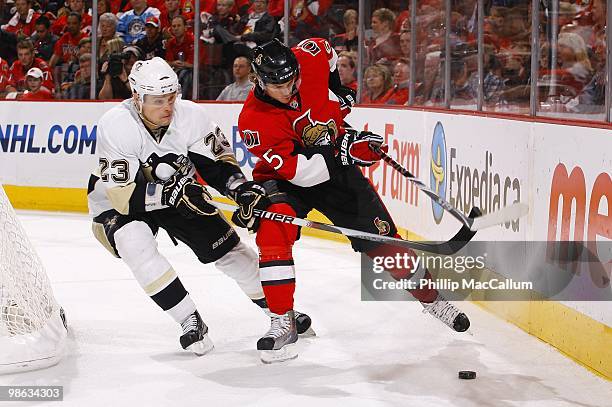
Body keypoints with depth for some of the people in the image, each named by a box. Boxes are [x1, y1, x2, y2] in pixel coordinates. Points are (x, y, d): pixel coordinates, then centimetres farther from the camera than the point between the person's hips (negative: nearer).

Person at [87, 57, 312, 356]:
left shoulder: (190, 115, -20)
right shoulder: (115, 126, -31)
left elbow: (217, 162, -7)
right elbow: (124, 195, -34)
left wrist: (241, 188, -26)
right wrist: (172, 193, -44)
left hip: (178, 193, 4)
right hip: (117, 207, -4)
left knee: (225, 246, 0)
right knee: (135, 243, -33)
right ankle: (190, 321, -23)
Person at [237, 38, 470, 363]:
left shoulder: (310, 60, -22)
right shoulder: (255, 121, -31)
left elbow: (323, 48, 5)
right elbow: (296, 169, -34)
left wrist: (338, 92, 4)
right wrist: (343, 151, -39)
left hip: (337, 167, 3)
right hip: (285, 178, -3)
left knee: (381, 238, 3)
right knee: (272, 231, -29)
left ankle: (430, 297, 24)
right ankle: (283, 322, -18)